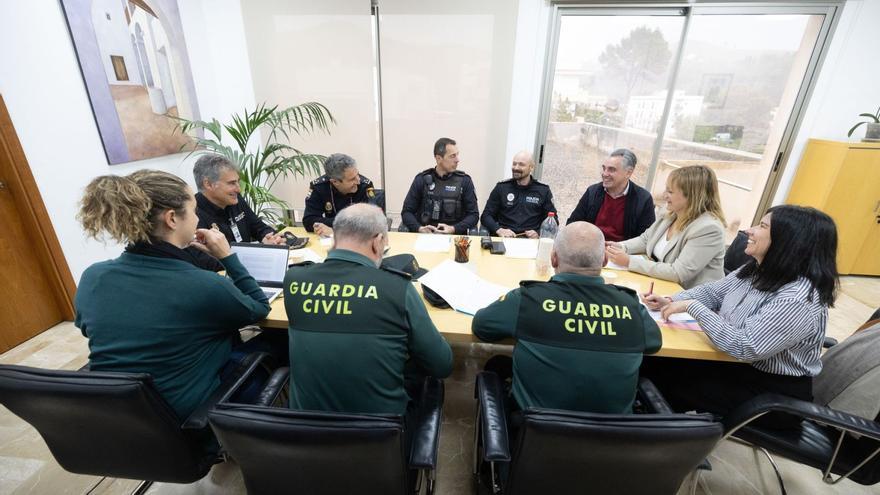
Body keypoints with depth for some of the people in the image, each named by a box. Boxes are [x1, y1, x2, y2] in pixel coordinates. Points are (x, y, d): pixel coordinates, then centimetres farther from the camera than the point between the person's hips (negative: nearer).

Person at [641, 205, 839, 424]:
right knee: (655, 364, -1)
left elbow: (744, 347, -34)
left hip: (775, 393, -7)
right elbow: (712, 292, 7)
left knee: (668, 379, -11)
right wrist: (671, 301, -10)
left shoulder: (798, 300, -31)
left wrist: (693, 306, -29)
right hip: (740, 364, 7)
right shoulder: (757, 270, -2)